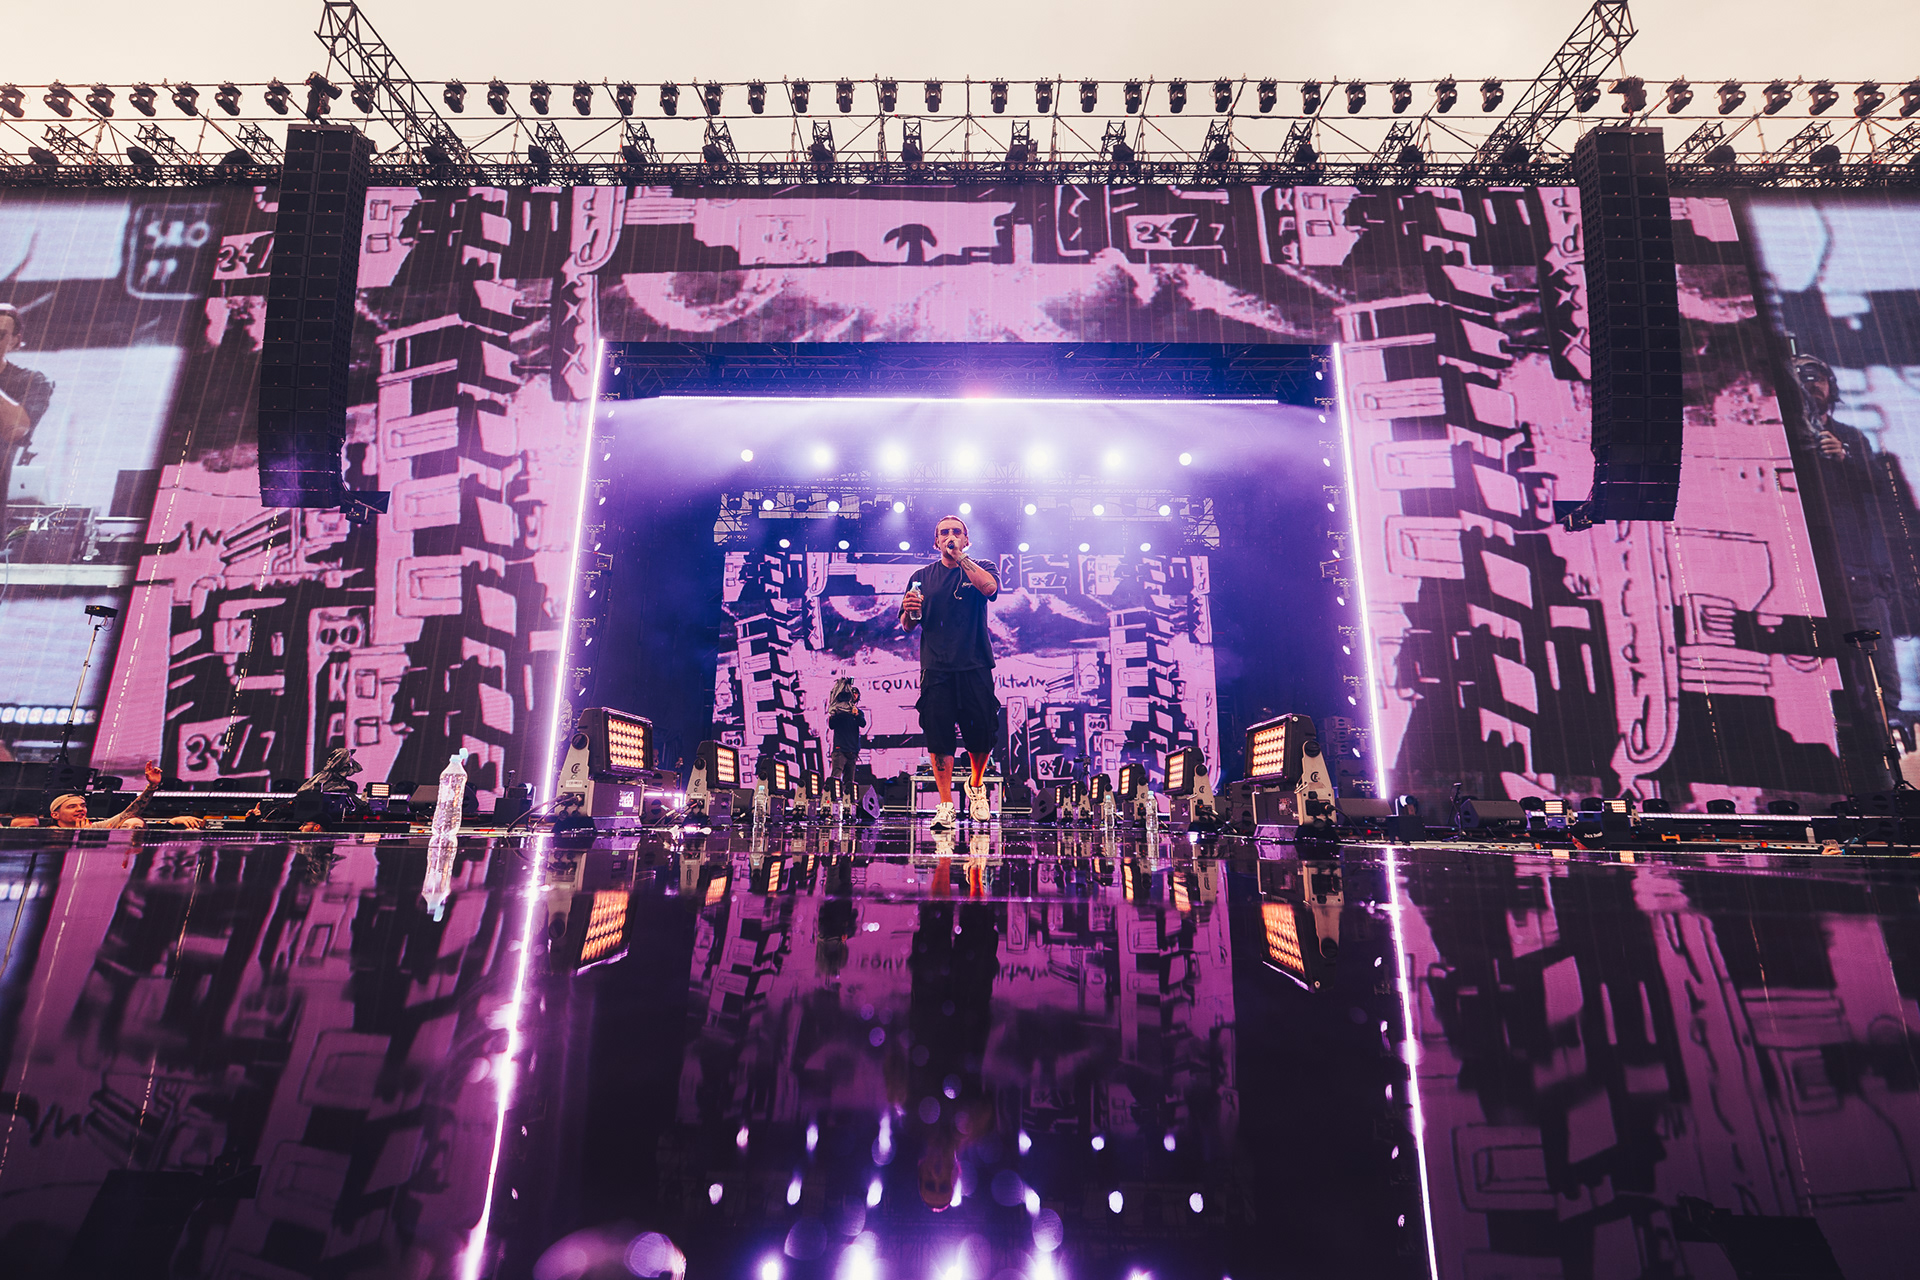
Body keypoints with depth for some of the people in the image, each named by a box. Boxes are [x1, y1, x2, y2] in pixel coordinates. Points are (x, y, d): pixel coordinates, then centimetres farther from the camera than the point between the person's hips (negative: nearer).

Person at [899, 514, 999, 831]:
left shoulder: (980, 569, 11)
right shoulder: (922, 577, 15)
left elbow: (990, 588, -14)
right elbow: (908, 626, 14)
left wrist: (961, 556, -7)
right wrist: (909, 611, -9)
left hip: (975, 667, -1)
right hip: (936, 669, 1)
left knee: (982, 733, -1)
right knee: (938, 736, -3)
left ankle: (976, 787, 27)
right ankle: (945, 805, 7)